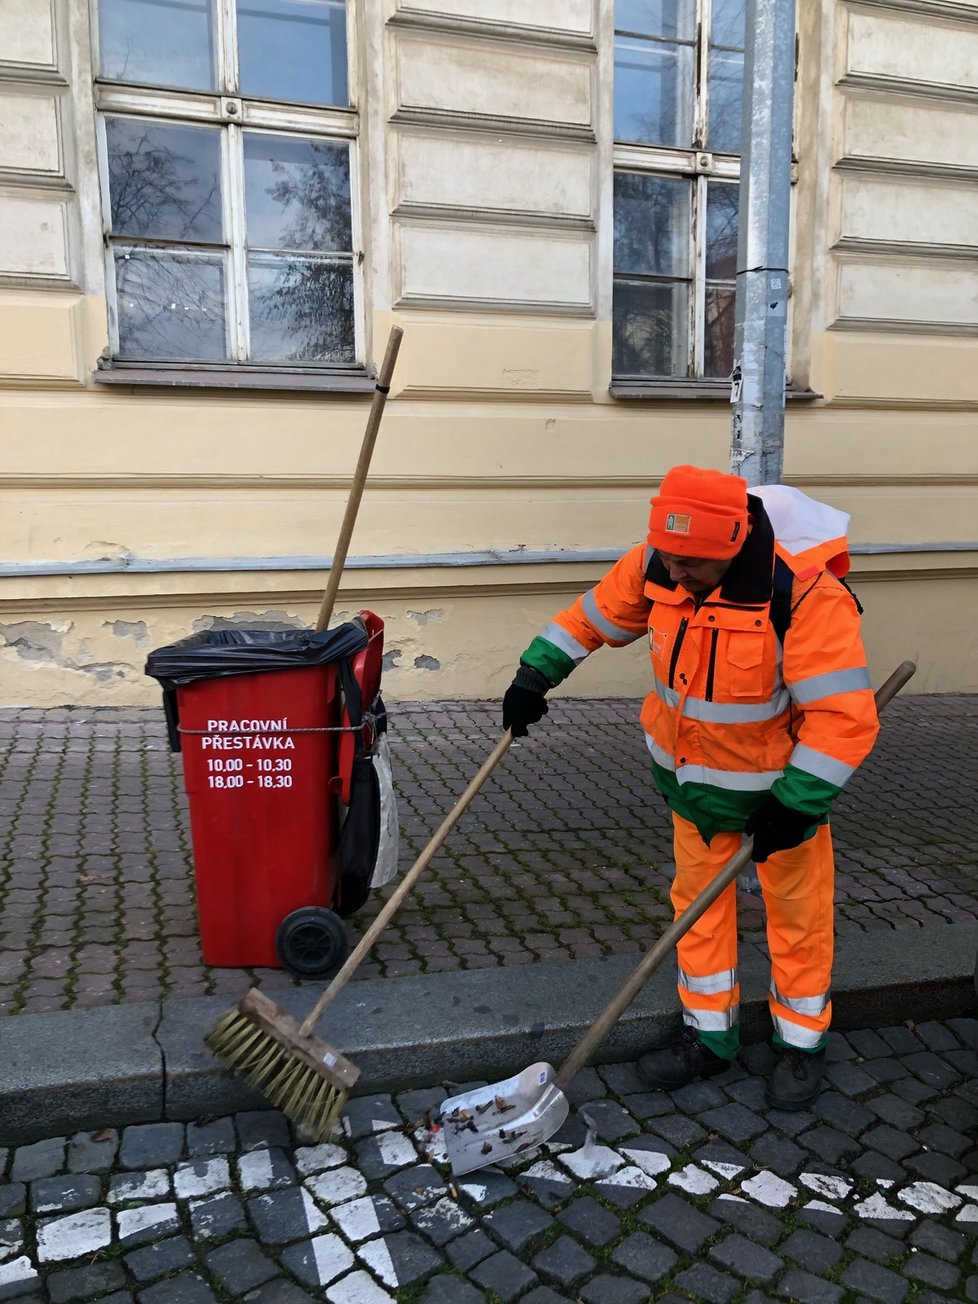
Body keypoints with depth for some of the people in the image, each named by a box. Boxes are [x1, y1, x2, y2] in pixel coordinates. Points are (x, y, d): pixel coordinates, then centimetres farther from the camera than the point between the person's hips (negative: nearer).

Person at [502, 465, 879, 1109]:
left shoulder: (807, 595, -33)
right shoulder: (658, 565, -16)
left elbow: (844, 716, -31)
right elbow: (596, 614, 2)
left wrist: (795, 802, -29)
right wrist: (536, 673, -1)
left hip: (782, 783, -5)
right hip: (692, 775, 5)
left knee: (798, 910, 13)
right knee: (698, 899, 15)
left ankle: (802, 1042, 35)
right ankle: (710, 1035, 34)